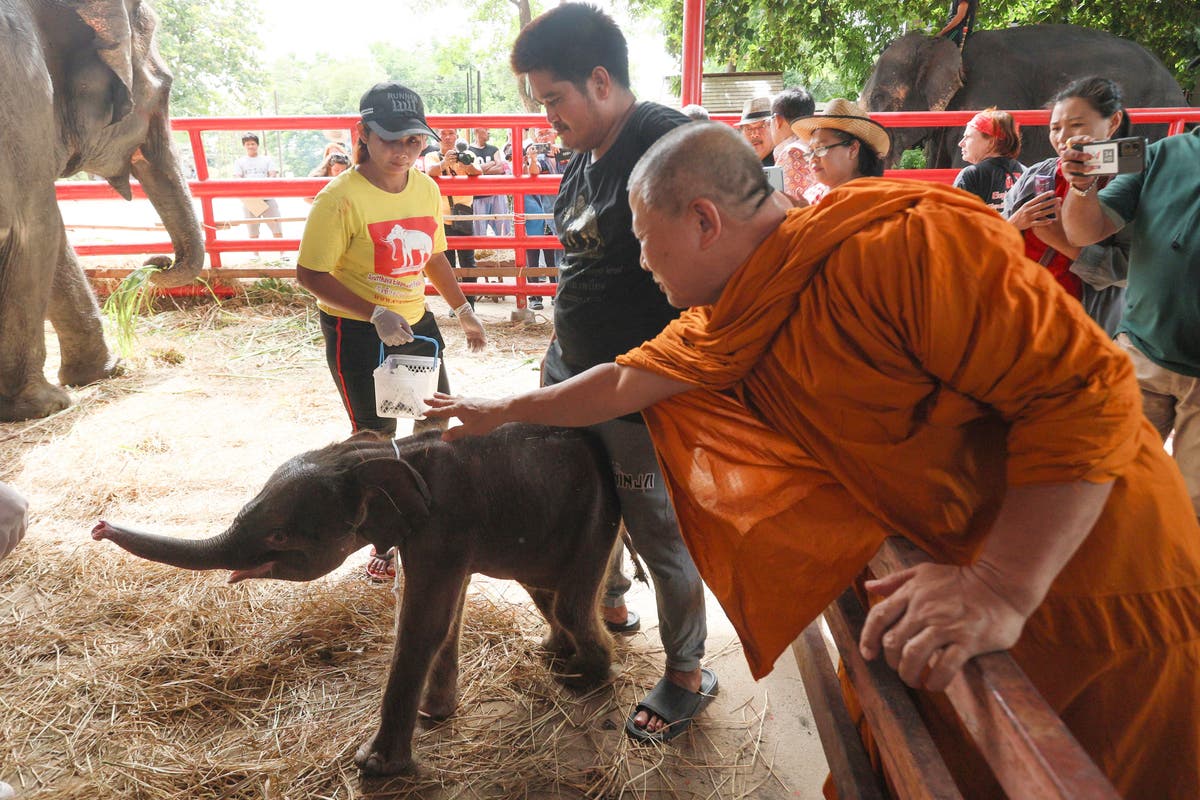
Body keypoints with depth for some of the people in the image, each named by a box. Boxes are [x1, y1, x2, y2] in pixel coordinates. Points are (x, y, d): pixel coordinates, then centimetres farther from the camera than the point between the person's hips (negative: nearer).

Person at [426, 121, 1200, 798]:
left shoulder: (906, 243, -27)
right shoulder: (726, 329, -1)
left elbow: (1084, 389, -28)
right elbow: (626, 381, 11)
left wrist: (1003, 588, -32)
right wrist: (502, 411, 20)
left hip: (1098, 577, -6)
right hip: (947, 565, 7)